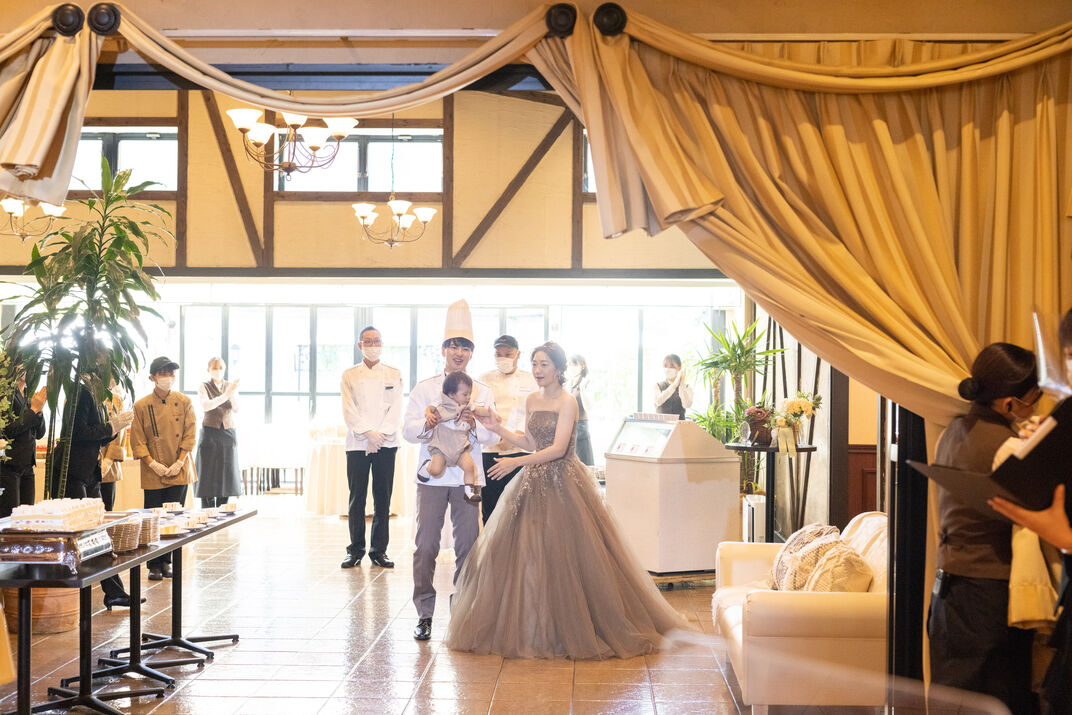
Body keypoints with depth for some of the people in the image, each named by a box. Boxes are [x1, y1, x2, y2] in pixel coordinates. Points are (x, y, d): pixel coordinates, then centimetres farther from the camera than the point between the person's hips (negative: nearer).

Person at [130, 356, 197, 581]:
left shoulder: (184, 402, 4)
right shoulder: (141, 406, 0)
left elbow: (190, 435, 2)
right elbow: (137, 440, -1)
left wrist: (179, 463, -7)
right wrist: (152, 464, -10)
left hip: (179, 472, 1)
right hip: (153, 474, -1)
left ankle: (167, 562, 18)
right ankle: (154, 565, 11)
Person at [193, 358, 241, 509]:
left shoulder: (230, 385, 7)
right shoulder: (204, 387, 1)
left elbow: (236, 409, -5)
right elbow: (205, 406, -17)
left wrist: (233, 393, -24)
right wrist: (225, 395, -28)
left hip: (228, 434, 3)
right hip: (210, 433, -3)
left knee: (225, 475, 4)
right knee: (208, 476, -4)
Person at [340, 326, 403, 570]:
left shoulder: (394, 374, 11)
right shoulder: (350, 375, 9)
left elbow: (396, 409, 2)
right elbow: (349, 411, 0)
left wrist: (381, 435, -11)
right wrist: (368, 433, -14)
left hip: (386, 443, 1)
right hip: (357, 443, 0)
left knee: (383, 499, 1)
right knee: (357, 498, 0)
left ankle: (379, 550, 8)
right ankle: (355, 550, 8)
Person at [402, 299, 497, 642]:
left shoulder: (483, 392, 10)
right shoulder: (424, 389, 6)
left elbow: (492, 437, 4)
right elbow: (408, 430, 0)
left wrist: (475, 424, -17)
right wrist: (426, 424, -22)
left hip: (467, 475, 1)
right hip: (432, 475, -1)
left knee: (468, 544, 4)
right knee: (426, 544, -3)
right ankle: (425, 614, 5)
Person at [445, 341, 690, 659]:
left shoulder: (567, 402, -11)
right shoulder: (532, 400, 10)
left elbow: (558, 448, -19)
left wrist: (516, 462, -23)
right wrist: (498, 428, 8)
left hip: (563, 484, -7)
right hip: (533, 484, 7)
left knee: (564, 556, -5)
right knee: (523, 554, 5)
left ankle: (570, 632, 7)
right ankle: (531, 629, 15)